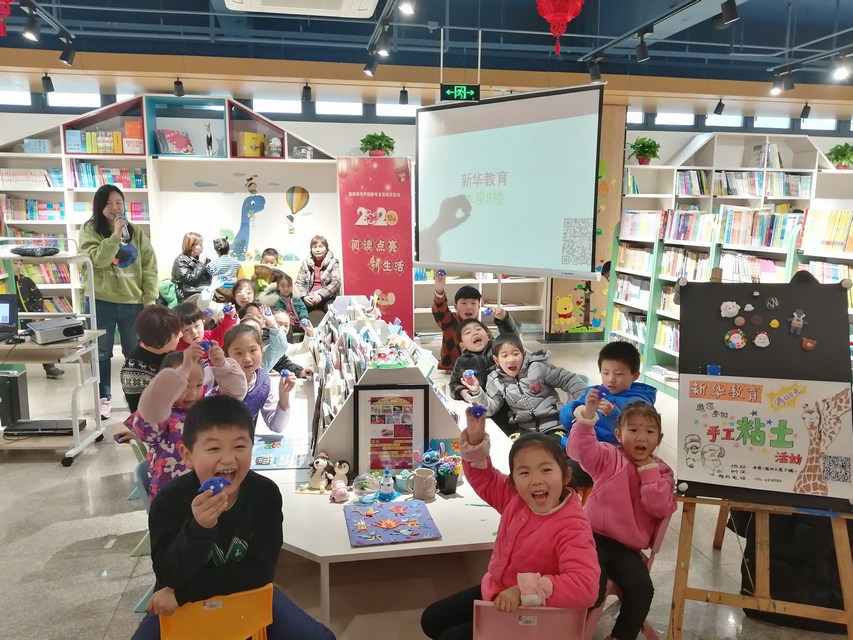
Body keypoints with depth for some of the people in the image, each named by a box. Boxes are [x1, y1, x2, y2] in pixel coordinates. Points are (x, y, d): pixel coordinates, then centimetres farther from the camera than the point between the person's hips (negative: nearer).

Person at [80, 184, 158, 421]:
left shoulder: (136, 232, 5)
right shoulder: (90, 230, 0)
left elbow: (149, 268, 2)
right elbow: (97, 260, -16)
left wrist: (150, 301, -4)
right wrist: (115, 235, -21)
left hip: (133, 302, 1)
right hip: (101, 302, -1)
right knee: (102, 353, 9)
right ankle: (104, 397, 22)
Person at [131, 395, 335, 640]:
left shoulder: (265, 493, -18)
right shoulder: (169, 500, -20)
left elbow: (260, 571, -19)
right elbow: (172, 576, -26)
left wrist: (182, 594, -23)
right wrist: (198, 528, -45)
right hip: (182, 603, 0)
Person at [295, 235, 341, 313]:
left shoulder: (333, 262, 3)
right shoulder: (305, 263, 10)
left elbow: (336, 282, -6)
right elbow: (299, 283, 9)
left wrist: (321, 295, -18)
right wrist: (304, 296, -11)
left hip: (326, 298, -2)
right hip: (309, 298, 2)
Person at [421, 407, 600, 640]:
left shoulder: (573, 528, -30)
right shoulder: (515, 498, -10)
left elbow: (585, 586, -41)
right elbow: (483, 479, 5)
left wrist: (525, 589, -40)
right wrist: (475, 440, -13)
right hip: (493, 592, 7)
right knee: (432, 619, 17)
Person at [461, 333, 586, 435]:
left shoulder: (538, 367, -7)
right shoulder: (496, 381, 1)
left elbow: (569, 380, 0)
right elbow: (490, 408, -2)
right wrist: (477, 392, -19)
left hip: (554, 424, -3)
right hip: (525, 430, 3)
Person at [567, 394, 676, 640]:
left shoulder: (661, 472, 8)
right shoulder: (609, 457, 1)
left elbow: (660, 508, -8)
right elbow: (580, 449, -21)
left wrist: (648, 469, -9)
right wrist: (588, 414, -34)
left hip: (627, 547, 3)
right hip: (595, 537, -3)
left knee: (642, 589, -18)